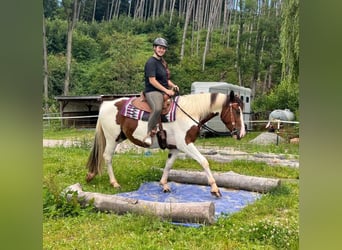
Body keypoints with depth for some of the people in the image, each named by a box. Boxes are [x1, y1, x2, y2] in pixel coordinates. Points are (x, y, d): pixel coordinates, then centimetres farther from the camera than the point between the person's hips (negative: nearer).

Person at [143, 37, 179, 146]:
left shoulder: (163, 62, 20)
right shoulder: (151, 62, -8)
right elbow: (152, 80, -17)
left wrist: (173, 85, 7)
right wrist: (166, 90, -18)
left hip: (164, 91, 10)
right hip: (152, 92, -10)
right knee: (157, 108, -38)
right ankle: (149, 134, -25)